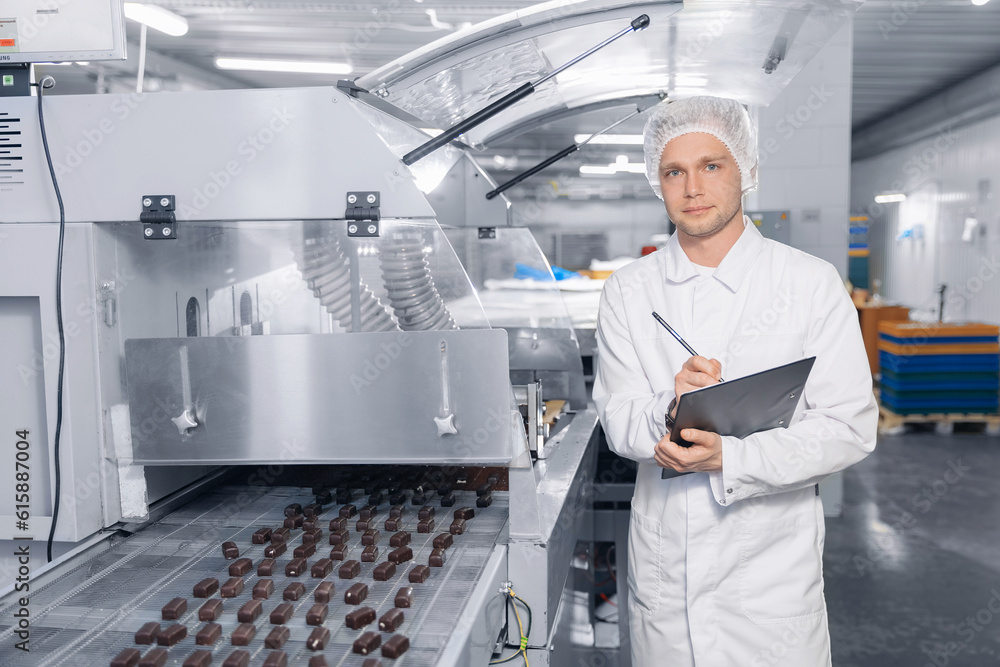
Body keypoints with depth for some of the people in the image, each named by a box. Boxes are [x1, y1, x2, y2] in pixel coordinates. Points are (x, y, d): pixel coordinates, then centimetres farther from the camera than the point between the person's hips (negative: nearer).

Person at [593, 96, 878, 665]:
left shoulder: (813, 283, -6)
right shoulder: (628, 290, 1)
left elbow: (850, 429, -9)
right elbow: (618, 423, -3)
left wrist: (728, 457, -22)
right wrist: (669, 409, -26)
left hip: (770, 571, -2)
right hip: (660, 568, 2)